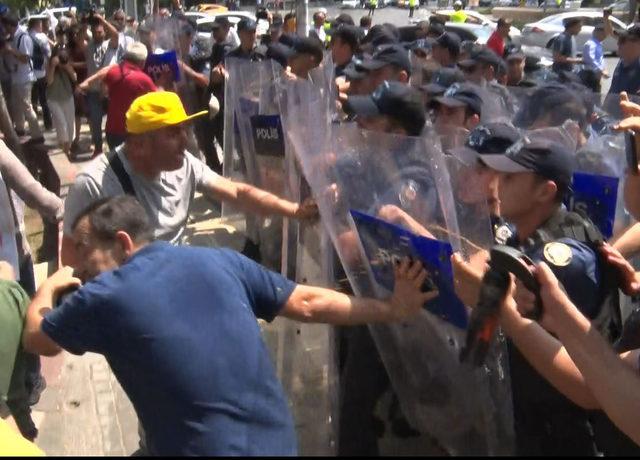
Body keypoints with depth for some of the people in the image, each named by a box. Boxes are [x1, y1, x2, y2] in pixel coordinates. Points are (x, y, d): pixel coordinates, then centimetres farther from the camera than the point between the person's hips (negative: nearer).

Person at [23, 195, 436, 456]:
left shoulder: (102, 296, -8)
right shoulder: (221, 261, 3)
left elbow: (36, 339, 11)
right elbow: (307, 304, 3)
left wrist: (49, 288, 31)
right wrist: (392, 309, 10)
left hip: (203, 447, -6)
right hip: (278, 440, 6)